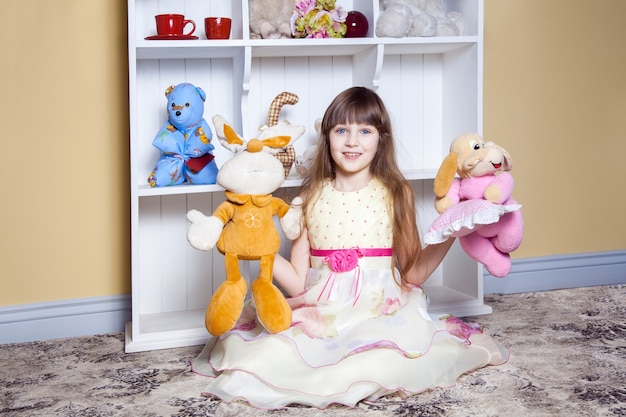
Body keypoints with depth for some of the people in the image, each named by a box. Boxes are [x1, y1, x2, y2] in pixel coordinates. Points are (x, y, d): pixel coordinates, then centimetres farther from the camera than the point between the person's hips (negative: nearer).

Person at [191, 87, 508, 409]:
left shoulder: (396, 194, 5)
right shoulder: (311, 198, 7)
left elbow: (412, 273, 4)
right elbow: (299, 283, 3)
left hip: (382, 312, -1)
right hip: (320, 314, 1)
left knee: (386, 364, -33)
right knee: (270, 356, -27)